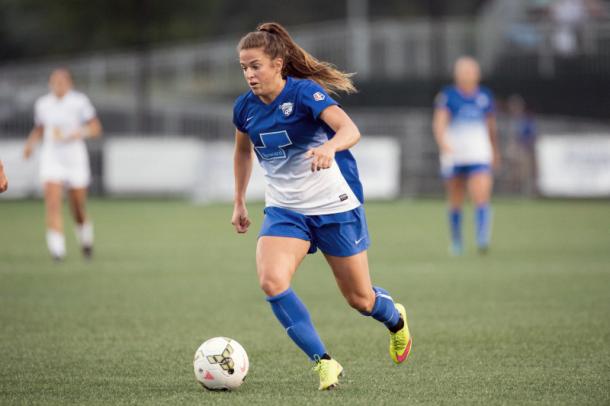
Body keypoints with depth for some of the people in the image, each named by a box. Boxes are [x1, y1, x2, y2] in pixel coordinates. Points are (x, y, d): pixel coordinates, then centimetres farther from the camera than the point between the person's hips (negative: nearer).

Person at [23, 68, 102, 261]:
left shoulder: (79, 102, -6)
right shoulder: (42, 104, 3)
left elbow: (96, 128, -4)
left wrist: (77, 133, -21)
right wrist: (30, 143, 1)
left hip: (75, 158, -2)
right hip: (51, 158, 2)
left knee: (78, 208, 7)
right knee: (52, 202, -17)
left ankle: (85, 237, 38)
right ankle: (57, 247, -20)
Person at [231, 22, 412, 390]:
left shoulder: (304, 93, -20)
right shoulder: (246, 107, -3)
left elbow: (350, 129, -36)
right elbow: (243, 150, 19)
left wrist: (329, 147, -57)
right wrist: (240, 202, 21)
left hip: (335, 206, -4)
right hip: (285, 211, 4)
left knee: (360, 299, 8)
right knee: (271, 282, -24)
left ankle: (396, 319, 46)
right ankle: (325, 363, -15)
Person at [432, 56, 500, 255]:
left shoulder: (485, 96, 8)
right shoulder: (447, 95, -1)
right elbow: (439, 122, -12)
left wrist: (495, 151, 29)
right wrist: (443, 144, -30)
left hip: (479, 156, 1)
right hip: (453, 156, -1)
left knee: (481, 198, -17)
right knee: (455, 203, 8)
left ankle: (482, 239, -23)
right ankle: (456, 242, 23)